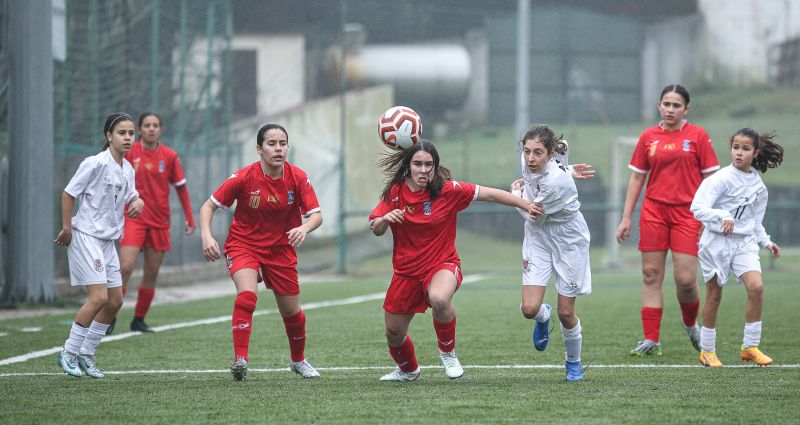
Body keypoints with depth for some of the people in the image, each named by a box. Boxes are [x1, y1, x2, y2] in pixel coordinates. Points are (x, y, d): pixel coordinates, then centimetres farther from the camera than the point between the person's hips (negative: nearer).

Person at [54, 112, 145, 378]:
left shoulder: (128, 169, 8)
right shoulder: (96, 164, -14)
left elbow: (132, 196, 22)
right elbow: (68, 193, -10)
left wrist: (137, 202, -2)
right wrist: (67, 229, -11)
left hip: (108, 240, 8)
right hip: (86, 236, -8)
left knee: (115, 300, 7)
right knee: (99, 297, -16)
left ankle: (86, 354, 18)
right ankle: (69, 353, -4)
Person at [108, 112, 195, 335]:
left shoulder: (169, 156, 3)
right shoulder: (129, 152, -3)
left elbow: (181, 188, 10)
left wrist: (189, 218, 8)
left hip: (159, 222, 3)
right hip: (133, 218, -3)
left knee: (151, 274, 4)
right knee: (125, 267, -16)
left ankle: (139, 320, 16)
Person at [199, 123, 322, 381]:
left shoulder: (298, 178, -12)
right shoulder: (244, 178, -17)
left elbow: (316, 215, -12)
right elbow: (208, 206, -10)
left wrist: (303, 229, -35)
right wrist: (206, 236, -26)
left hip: (281, 249, 3)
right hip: (243, 245, -3)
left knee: (291, 311, 9)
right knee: (247, 295, -29)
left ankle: (299, 361, 36)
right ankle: (240, 360, -28)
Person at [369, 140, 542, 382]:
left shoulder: (448, 190, -12)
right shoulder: (395, 192, -4)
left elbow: (489, 194, -8)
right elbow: (375, 230, 1)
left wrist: (526, 206, -10)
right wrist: (385, 219, -21)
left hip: (442, 264, -4)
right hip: (406, 271, 4)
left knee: (439, 299, -39)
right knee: (393, 333, 10)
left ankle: (447, 351, -10)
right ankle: (408, 369, 46)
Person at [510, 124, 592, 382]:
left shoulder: (556, 181, -33)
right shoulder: (529, 163, -14)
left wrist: (517, 192, -4)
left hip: (568, 242, -5)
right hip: (539, 239, 5)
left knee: (566, 313, 3)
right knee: (529, 309, -8)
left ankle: (573, 362, 30)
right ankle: (543, 316, 30)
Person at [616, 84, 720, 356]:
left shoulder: (697, 135, 0)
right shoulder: (648, 137, 6)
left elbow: (710, 178, 2)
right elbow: (636, 178, 11)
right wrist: (626, 218, 8)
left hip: (687, 213, -2)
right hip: (653, 212, 2)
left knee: (685, 279, -8)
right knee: (651, 275, -1)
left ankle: (691, 324, 21)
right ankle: (651, 340, 3)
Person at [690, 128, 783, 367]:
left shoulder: (758, 186, 7)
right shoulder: (721, 179, -11)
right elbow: (697, 208, -20)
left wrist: (766, 242, 8)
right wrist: (722, 217, -34)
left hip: (744, 242, 4)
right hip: (716, 241, -4)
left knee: (756, 287, -14)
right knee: (714, 295, 2)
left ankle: (750, 347, -4)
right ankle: (707, 351, 17)